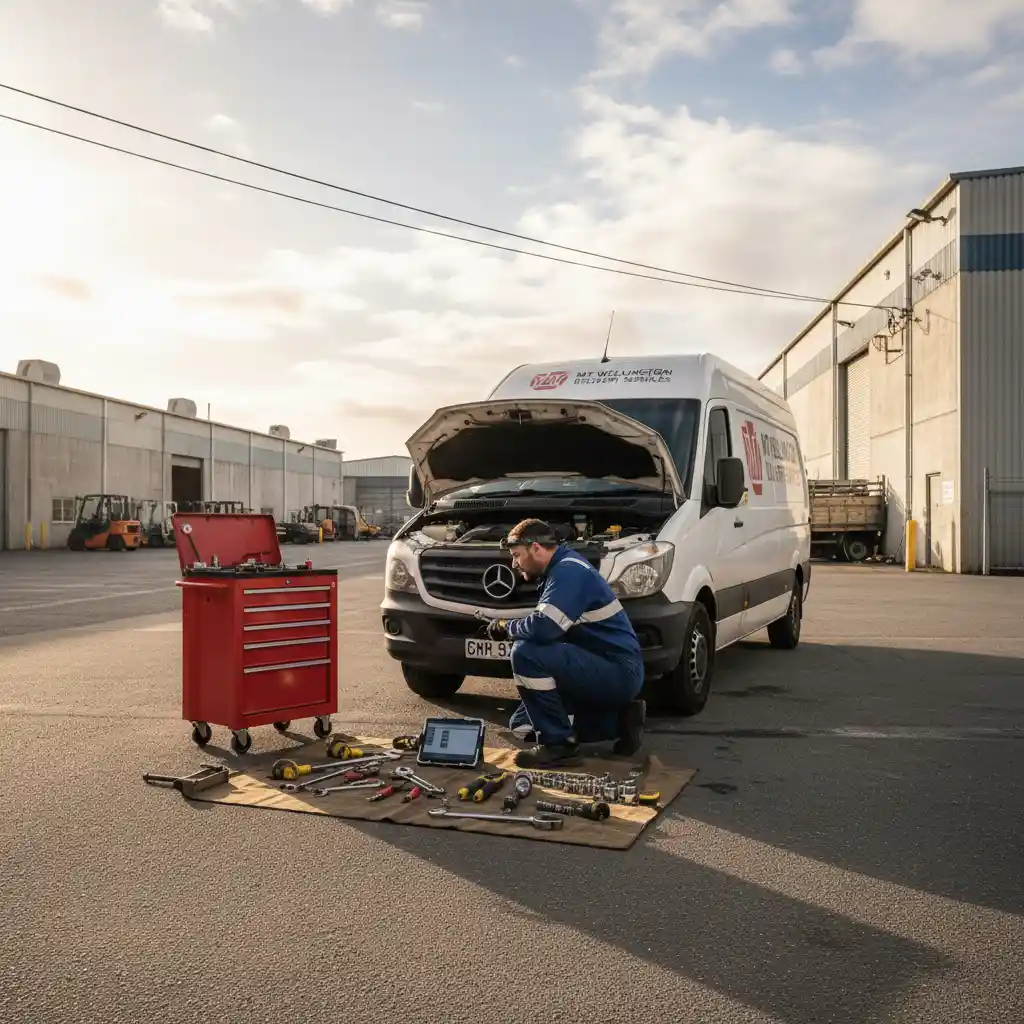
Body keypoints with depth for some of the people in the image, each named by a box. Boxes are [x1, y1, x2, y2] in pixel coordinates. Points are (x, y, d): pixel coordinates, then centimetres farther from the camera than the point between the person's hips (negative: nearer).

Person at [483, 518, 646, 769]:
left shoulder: (569, 571, -19)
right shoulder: (562, 569, 14)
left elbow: (542, 628, -31)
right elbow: (549, 632, 22)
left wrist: (506, 626, -12)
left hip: (619, 672, -11)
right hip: (605, 671, 11)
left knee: (526, 653, -26)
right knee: (521, 724, 18)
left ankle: (558, 745, -14)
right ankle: (619, 720, 15)